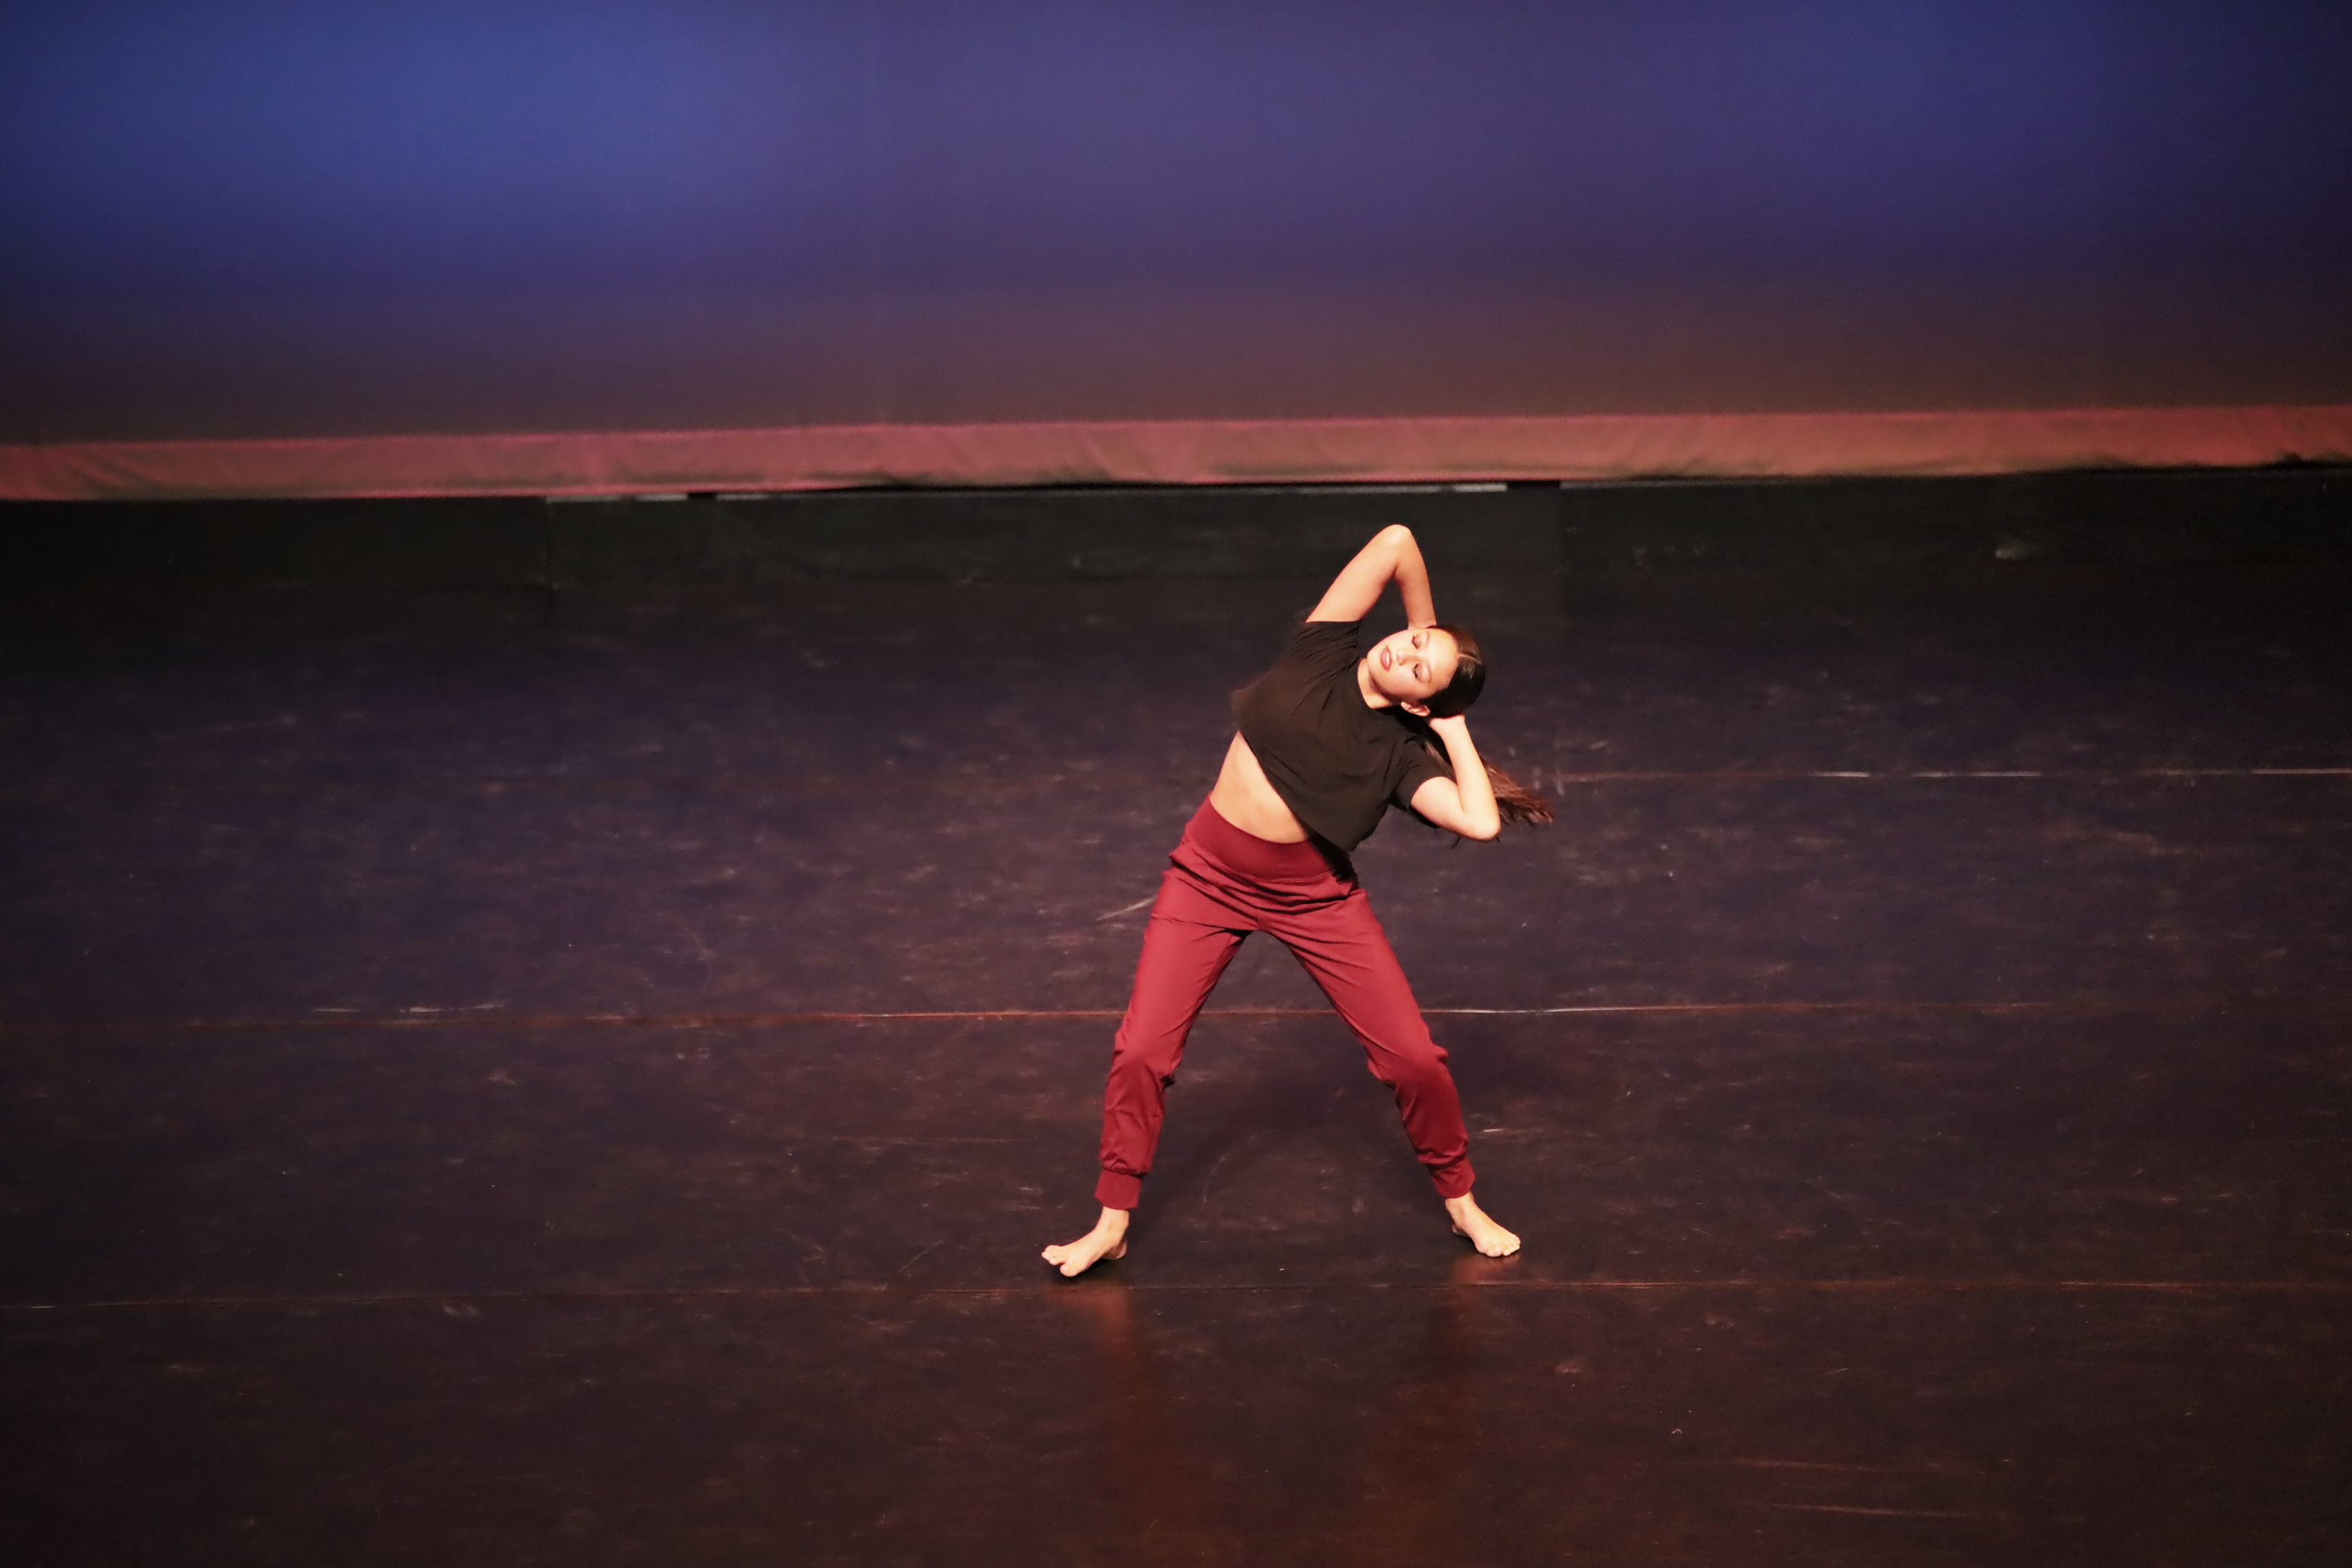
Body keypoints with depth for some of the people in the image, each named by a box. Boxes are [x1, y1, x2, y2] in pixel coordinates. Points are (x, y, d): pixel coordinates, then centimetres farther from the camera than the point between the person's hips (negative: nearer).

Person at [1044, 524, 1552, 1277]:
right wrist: (1427, 628, 3)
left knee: (1413, 1056, -2)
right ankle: (1111, 1226, 9)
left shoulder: (1403, 752, -11)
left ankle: (1461, 1202, 23)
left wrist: (1455, 729, -15)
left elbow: (1480, 821, -28)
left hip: (1312, 895, 0)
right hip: (1209, 877, 0)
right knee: (1141, 1052, -7)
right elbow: (1396, 542, -11)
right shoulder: (1324, 654, -9)